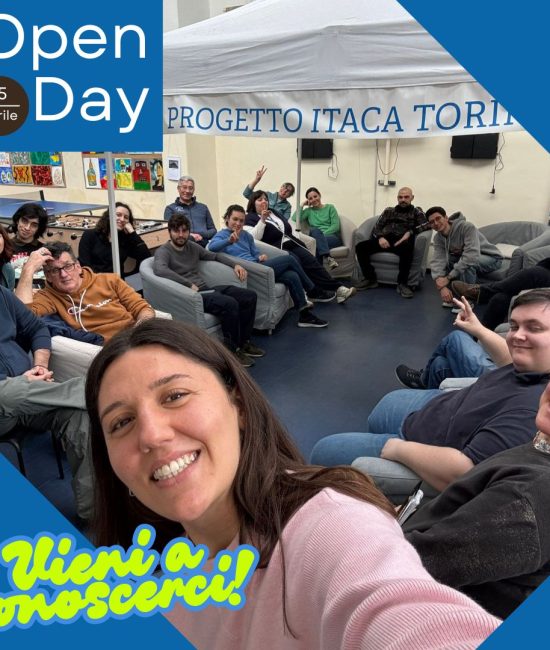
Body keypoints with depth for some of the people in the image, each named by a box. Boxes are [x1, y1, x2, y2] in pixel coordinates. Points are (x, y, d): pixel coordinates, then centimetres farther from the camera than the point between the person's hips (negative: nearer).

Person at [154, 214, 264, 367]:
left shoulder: (192, 246, 16)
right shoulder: (163, 251, -7)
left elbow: (214, 256, 31)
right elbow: (159, 269, -30)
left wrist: (234, 265, 16)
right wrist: (189, 285, -31)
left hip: (206, 289, 8)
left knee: (250, 296, -2)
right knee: (229, 303, -31)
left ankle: (243, 342, 9)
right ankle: (232, 350, -14)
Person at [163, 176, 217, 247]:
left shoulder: (203, 208, 26)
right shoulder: (170, 209, 16)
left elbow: (213, 230, 20)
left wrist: (201, 235, -1)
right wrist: (189, 236, -12)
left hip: (204, 247, 3)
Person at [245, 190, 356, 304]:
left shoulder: (273, 212, 25)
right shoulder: (250, 218, 5)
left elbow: (287, 228, 30)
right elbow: (253, 238, -12)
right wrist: (262, 220, -18)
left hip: (291, 243, 6)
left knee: (310, 260, -17)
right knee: (296, 262, -31)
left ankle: (337, 288, -25)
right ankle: (316, 293, -26)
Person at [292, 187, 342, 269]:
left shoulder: (330, 207, 14)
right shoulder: (309, 211, 19)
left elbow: (336, 226, 0)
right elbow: (294, 218, 2)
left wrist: (322, 235, -13)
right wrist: (302, 204, 9)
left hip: (333, 237, -1)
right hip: (318, 239, 1)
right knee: (314, 230, -36)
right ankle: (328, 257, -51)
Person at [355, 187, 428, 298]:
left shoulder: (416, 212, 19)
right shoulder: (389, 211, 28)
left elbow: (427, 223, -1)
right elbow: (376, 227, 16)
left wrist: (410, 232, -17)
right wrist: (380, 237, -8)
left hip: (400, 241, -3)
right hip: (384, 239, 3)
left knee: (407, 249, -39)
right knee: (360, 247, -22)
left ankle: (402, 284, -27)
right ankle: (371, 279, -12)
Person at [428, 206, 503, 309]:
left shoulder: (467, 227, -31)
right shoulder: (438, 238, -11)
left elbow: (472, 256, -41)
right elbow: (437, 261, -26)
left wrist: (448, 277, -43)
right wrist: (442, 287, -42)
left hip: (492, 258, -6)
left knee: (467, 263, -36)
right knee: (444, 260, -17)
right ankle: (451, 296, -5)